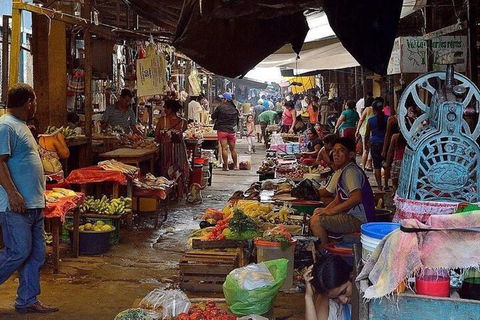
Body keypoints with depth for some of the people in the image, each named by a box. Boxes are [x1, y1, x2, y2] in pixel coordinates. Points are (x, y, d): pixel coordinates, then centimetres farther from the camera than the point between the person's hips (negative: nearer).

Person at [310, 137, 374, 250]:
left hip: (358, 220, -11)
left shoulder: (351, 171, -15)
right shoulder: (345, 171, 18)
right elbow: (339, 199, 22)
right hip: (353, 216, 11)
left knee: (315, 220, -20)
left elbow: (357, 197, -29)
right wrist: (325, 210, 4)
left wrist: (331, 211, -22)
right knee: (317, 212, 24)